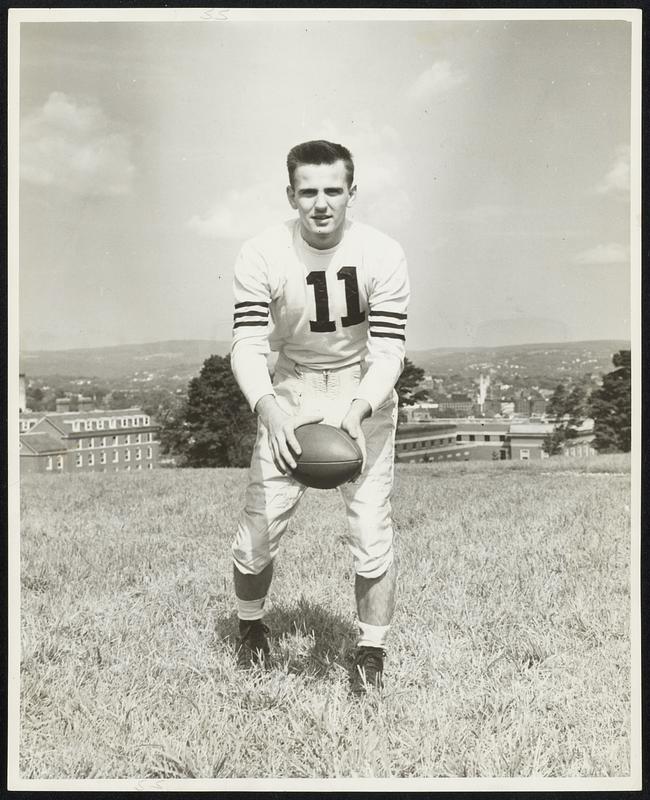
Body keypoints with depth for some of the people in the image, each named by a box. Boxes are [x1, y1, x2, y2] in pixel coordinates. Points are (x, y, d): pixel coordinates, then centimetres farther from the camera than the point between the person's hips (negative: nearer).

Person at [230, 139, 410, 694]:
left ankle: (372, 650, 10)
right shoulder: (262, 255, -16)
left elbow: (389, 351, -20)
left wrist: (356, 411, -39)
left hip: (364, 393, 0)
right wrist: (270, 410, -42)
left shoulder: (383, 255, -18)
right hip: (289, 392, 1)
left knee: (371, 527, -10)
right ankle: (251, 623, 28)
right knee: (260, 522, -2)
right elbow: (248, 344, -22)